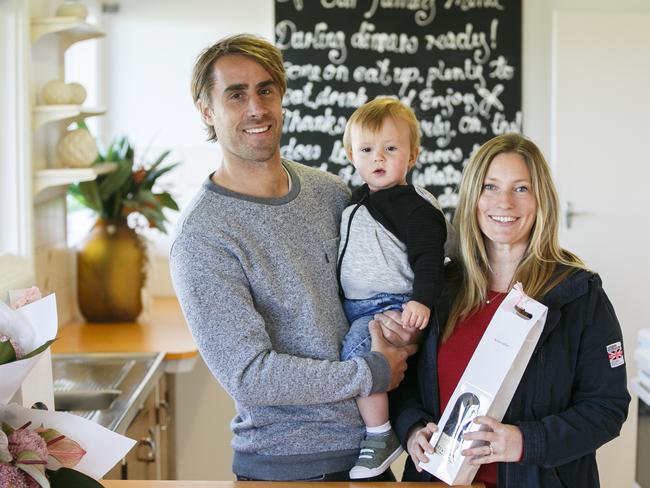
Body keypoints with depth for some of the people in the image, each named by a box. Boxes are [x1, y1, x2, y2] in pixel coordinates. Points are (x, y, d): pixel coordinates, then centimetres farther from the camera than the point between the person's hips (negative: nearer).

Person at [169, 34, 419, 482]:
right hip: (285, 462, -5)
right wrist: (373, 374, -17)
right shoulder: (200, 239, -18)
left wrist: (400, 324, -7)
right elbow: (248, 374, -21)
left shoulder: (329, 192, 1)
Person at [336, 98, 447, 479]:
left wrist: (422, 300, -28)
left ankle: (381, 437, -14)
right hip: (354, 307, 10)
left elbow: (428, 257, -16)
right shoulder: (358, 201, 18)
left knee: (356, 352, -28)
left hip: (393, 306, -9)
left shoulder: (414, 205, -9)